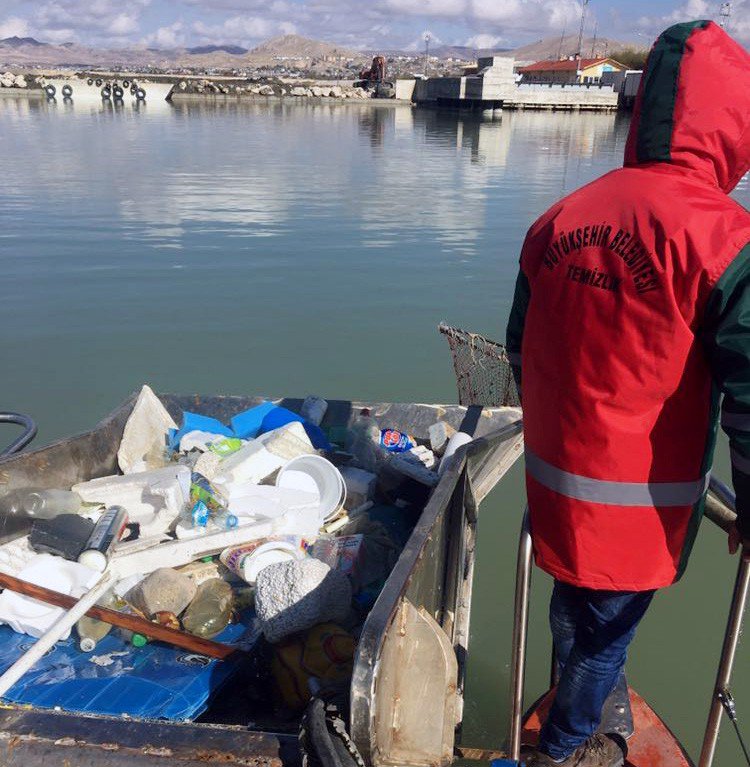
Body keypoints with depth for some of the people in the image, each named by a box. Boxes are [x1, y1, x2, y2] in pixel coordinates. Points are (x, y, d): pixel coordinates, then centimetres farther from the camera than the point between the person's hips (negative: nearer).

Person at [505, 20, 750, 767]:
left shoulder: (557, 220, -2)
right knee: (609, 623, 18)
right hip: (637, 497, -5)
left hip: (555, 476, 6)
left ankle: (569, 696, 56)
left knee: (573, 594, 29)